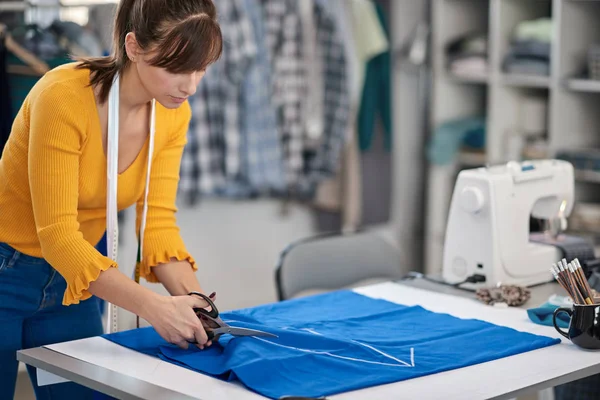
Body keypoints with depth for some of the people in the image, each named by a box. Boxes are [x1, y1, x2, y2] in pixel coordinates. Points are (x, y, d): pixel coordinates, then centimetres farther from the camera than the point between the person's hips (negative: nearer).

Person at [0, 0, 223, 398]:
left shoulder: (174, 114, -10)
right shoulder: (64, 96, -28)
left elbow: (158, 220, -9)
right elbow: (56, 233, -29)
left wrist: (193, 300, -25)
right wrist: (152, 306, -38)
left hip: (71, 280, 5)